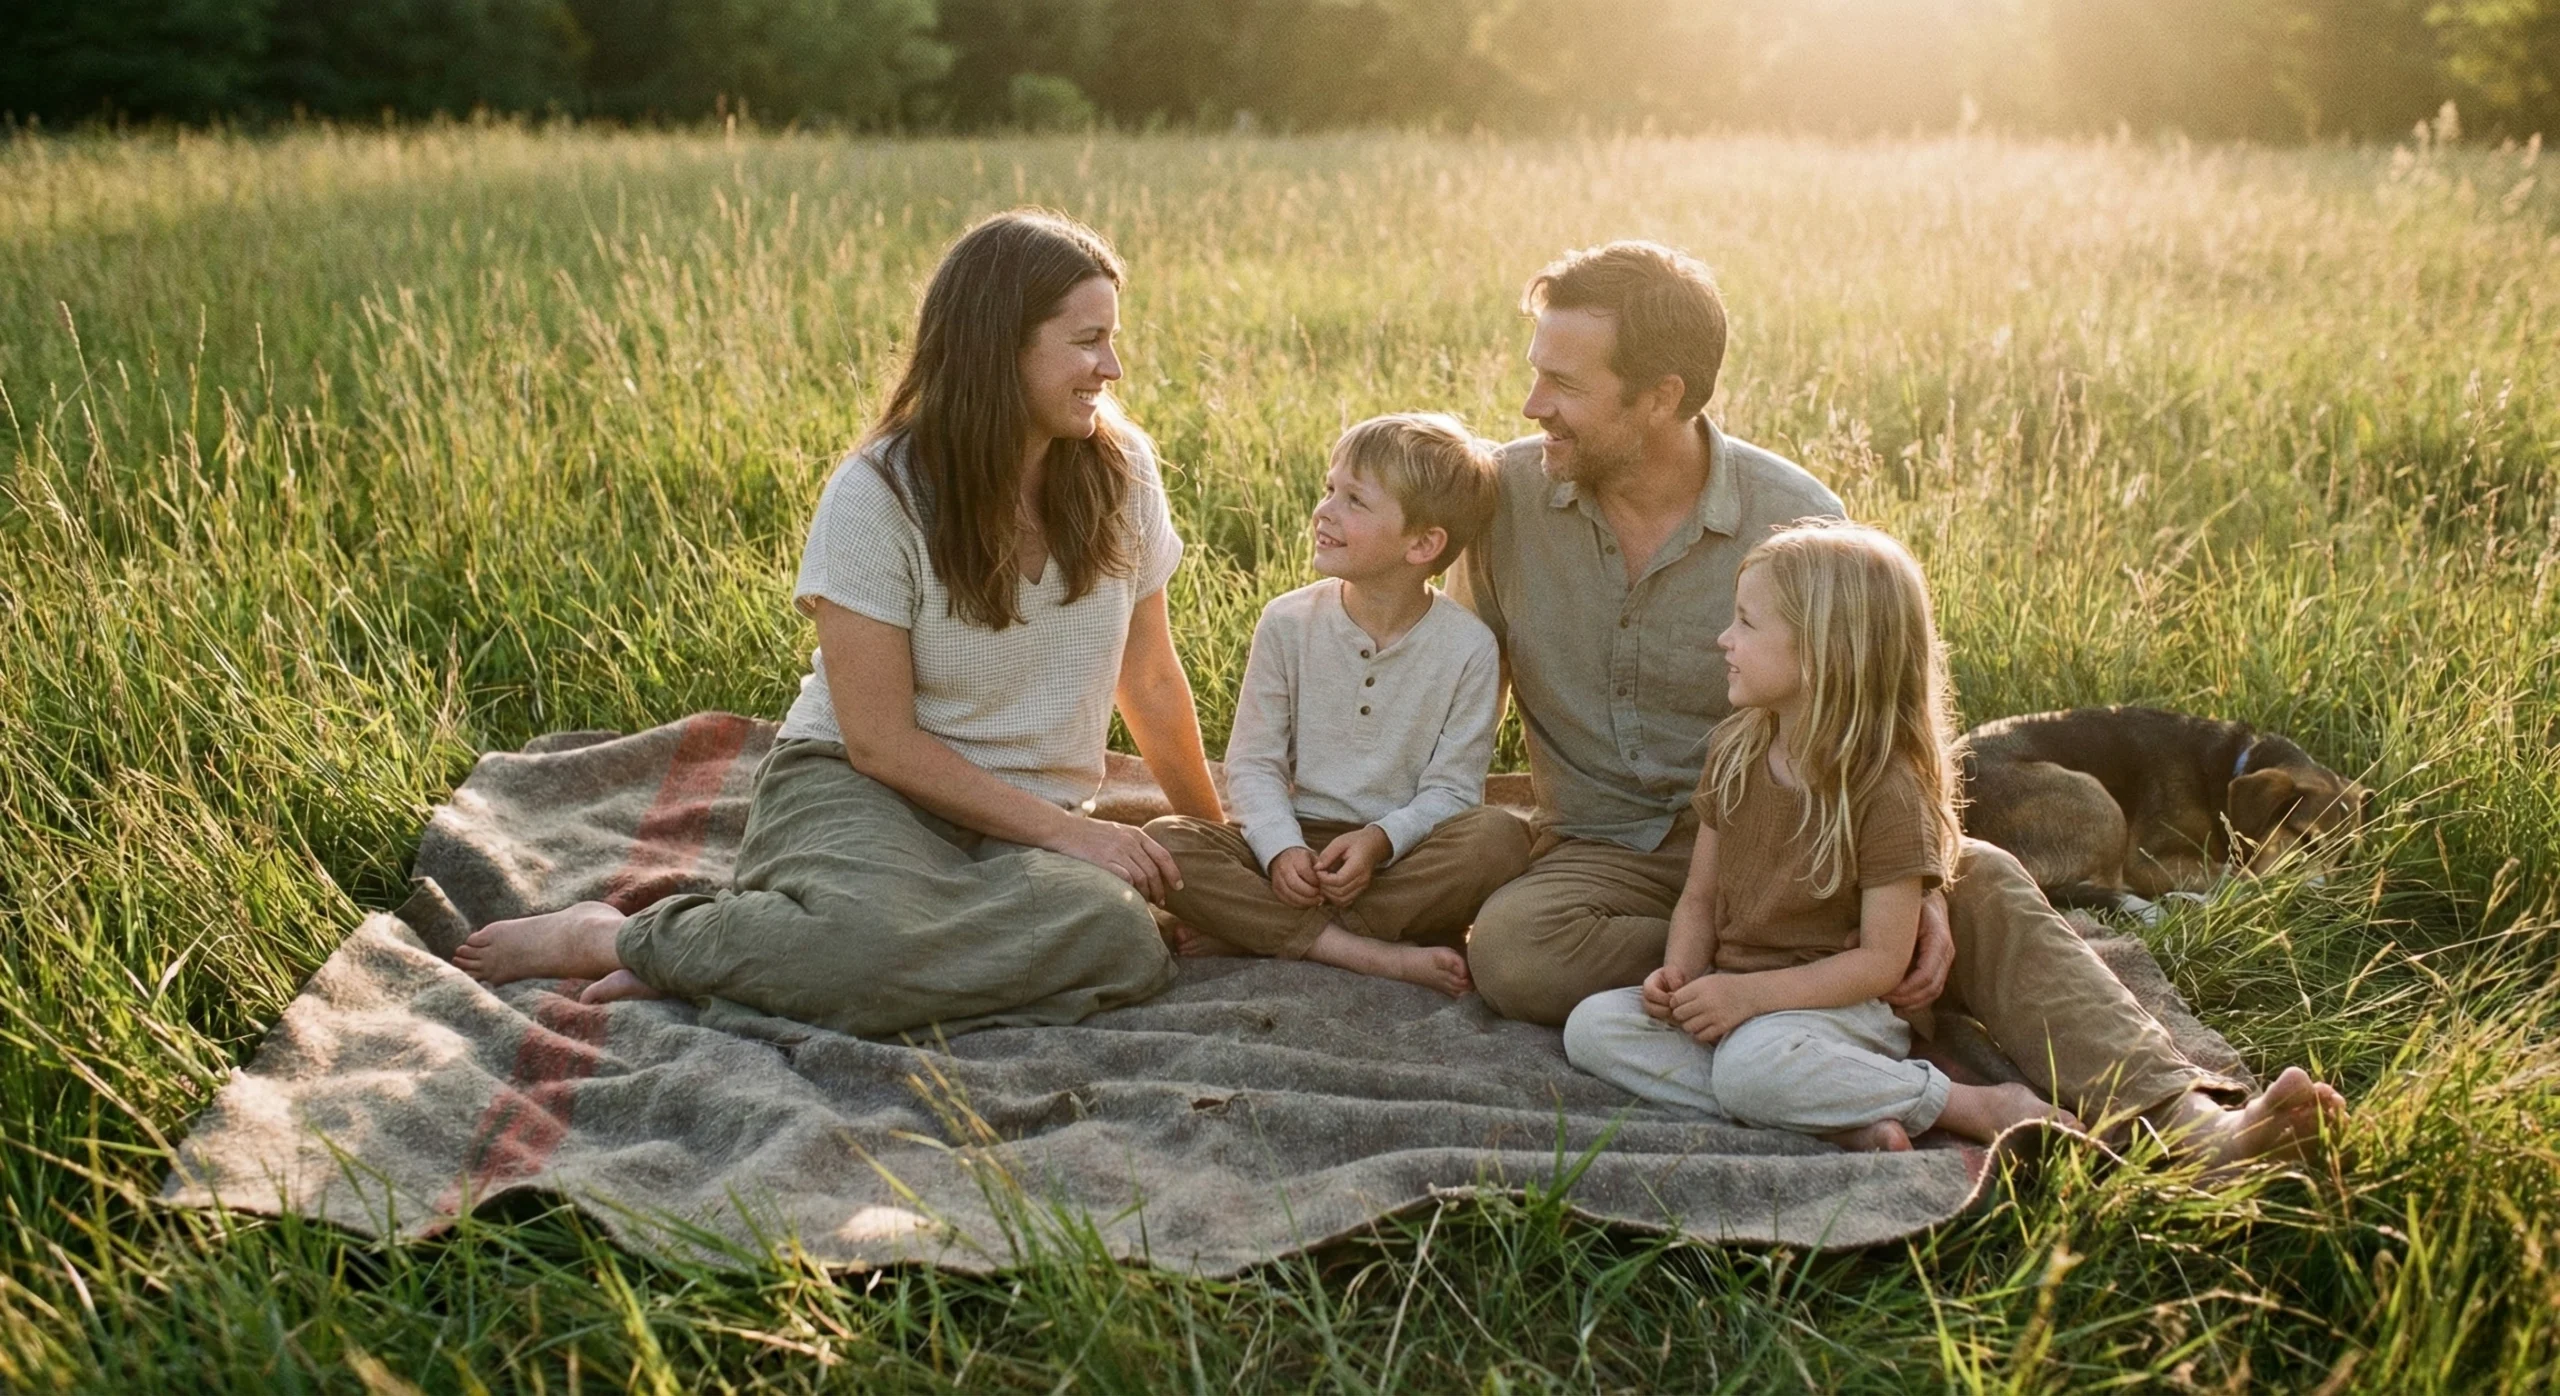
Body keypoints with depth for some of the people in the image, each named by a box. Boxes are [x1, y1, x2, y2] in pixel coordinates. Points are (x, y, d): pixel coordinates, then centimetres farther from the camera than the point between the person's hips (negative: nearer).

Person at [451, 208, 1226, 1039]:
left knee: (1122, 939, -33)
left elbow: (1152, 680, 11)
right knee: (874, 939, -41)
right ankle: (612, 939, -10)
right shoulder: (879, 495, -13)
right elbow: (881, 742, -12)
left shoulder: (1119, 470, -1)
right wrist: (1067, 831, -14)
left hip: (1021, 828, 5)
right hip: (856, 788, -4)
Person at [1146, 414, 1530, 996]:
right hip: (1294, 843, 1)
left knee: (1501, 837, -31)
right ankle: (1377, 954, -30)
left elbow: (1451, 789, -5)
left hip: (1401, 856, -1)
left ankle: (1256, 929, -27)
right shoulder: (1289, 622, -1)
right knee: (1165, 841, -23)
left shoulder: (1468, 647, -6)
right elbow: (1253, 761, -1)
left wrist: (1380, 839, -24)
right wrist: (1281, 849, -19)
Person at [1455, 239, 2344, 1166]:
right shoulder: (1508, 494, -7)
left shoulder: (1795, 518, -10)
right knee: (1510, 944, -33)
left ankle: (2182, 1119, -36)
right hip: (1605, 855, 1)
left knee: (1979, 881, -26)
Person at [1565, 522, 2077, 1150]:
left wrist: (1751, 992, -22)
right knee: (1591, 1027, -16)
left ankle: (1976, 1106, -15)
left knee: (1752, 1065, -38)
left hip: (1836, 1005, -7)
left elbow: (1883, 959, -14)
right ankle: (1841, 1118, -22)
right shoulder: (1732, 752, 7)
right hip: (1732, 993, 7)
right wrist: (1679, 973, -9)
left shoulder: (1888, 789, -14)